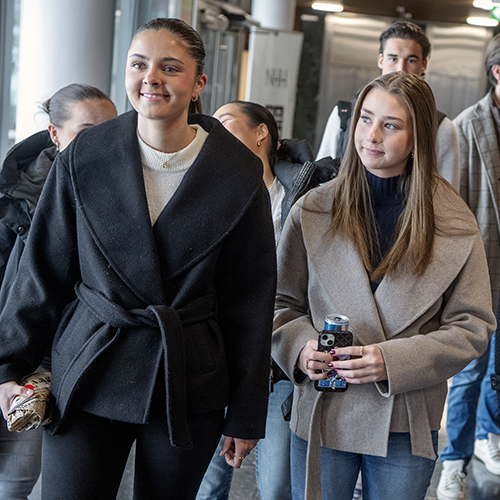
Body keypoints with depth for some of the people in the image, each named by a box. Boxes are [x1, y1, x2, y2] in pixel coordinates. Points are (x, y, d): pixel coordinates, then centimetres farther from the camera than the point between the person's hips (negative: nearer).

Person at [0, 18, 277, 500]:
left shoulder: (238, 174, -5)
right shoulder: (84, 157, -3)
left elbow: (250, 301, 0)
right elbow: (43, 271, 5)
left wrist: (246, 415, 2)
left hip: (188, 384, 0)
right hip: (89, 372, 0)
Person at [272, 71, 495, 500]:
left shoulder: (455, 225, -4)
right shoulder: (313, 211, 0)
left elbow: (472, 327, -4)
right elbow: (282, 302, 6)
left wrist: (393, 361, -17)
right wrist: (300, 346, -15)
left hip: (406, 426, 0)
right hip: (322, 413, 1)